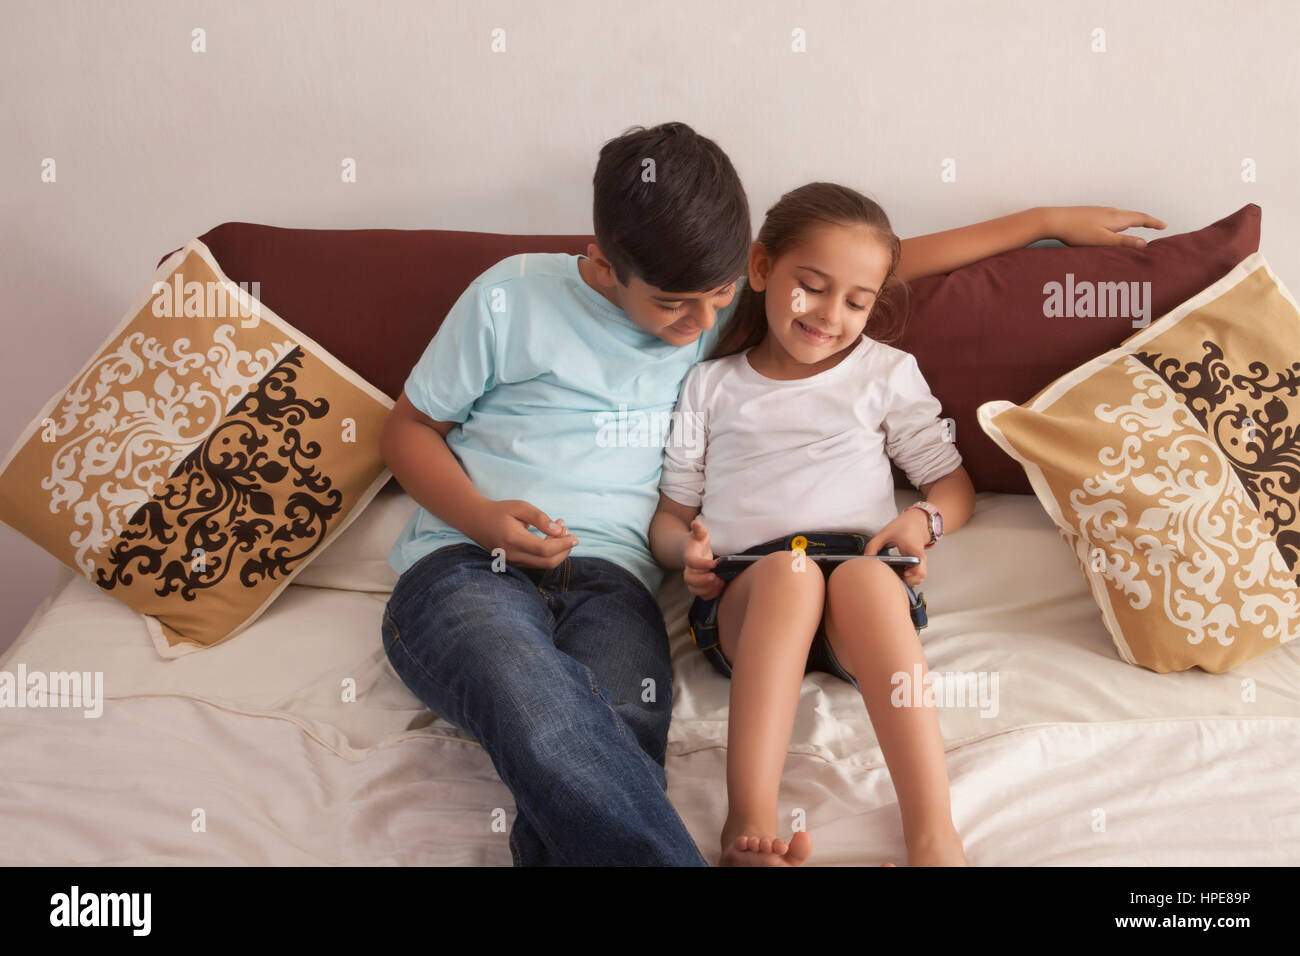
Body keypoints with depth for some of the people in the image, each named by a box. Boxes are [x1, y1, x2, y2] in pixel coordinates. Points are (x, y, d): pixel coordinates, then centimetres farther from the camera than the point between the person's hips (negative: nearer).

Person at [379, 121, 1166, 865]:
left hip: (608, 576, 2)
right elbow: (409, 425, 14)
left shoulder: (724, 299, 16)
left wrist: (1049, 220, 27)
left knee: (612, 743, -36)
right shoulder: (511, 296, 7)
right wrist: (482, 517, -6)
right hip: (464, 561, -2)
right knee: (537, 704, -40)